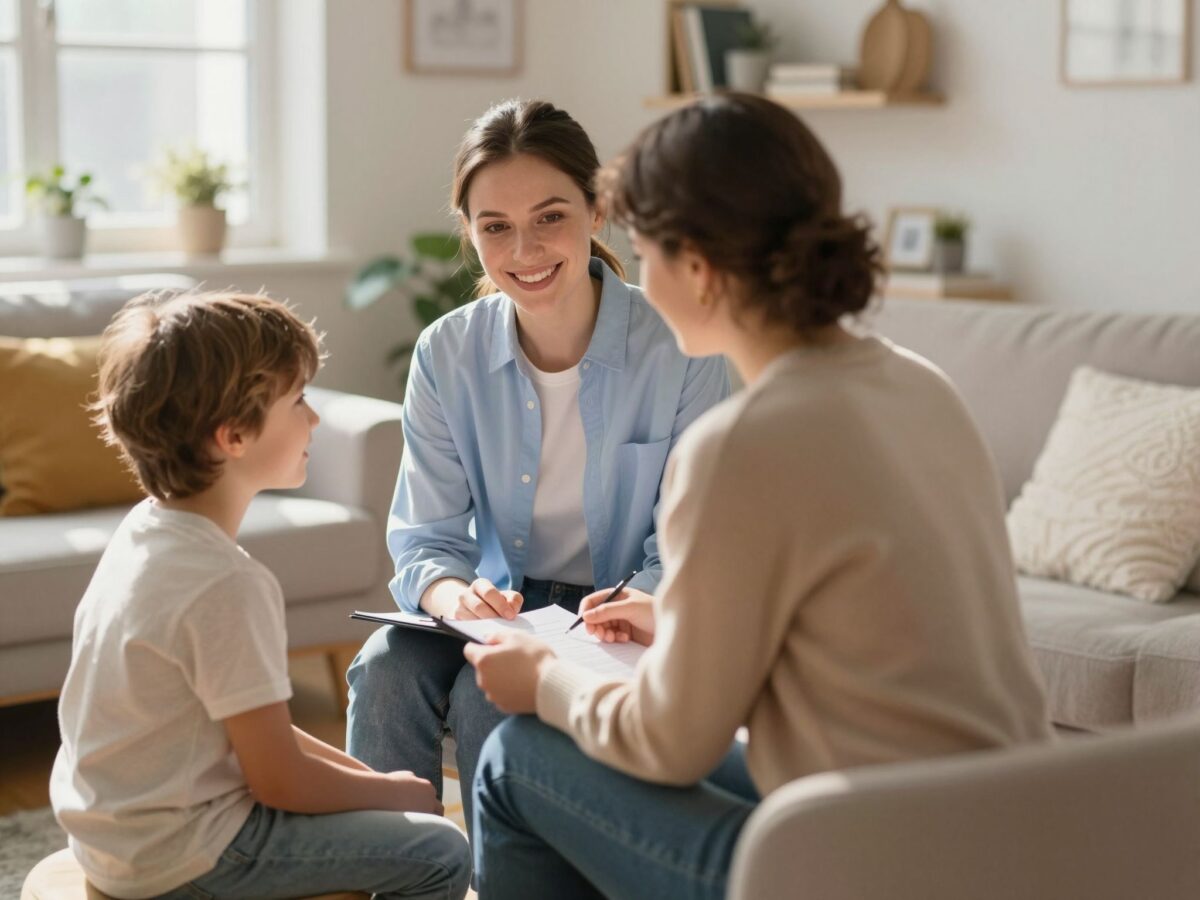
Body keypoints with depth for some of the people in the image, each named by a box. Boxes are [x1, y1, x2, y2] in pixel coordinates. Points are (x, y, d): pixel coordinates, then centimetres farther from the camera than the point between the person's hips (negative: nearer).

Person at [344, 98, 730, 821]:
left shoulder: (682, 353, -13)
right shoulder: (447, 355, -3)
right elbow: (425, 536, -1)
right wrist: (453, 594, -26)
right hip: (501, 602, 3)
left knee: (489, 694, -30)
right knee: (386, 670, -26)